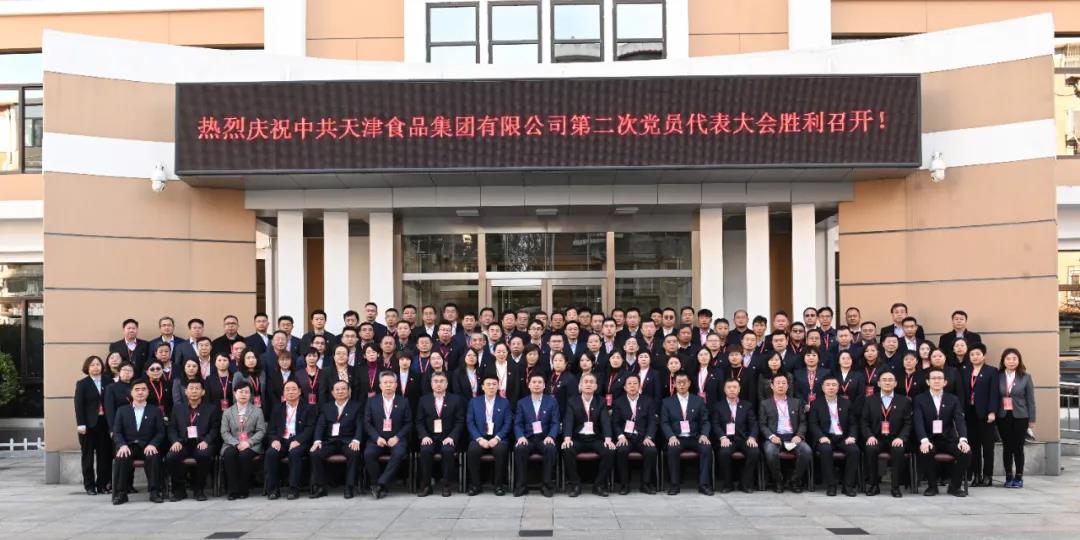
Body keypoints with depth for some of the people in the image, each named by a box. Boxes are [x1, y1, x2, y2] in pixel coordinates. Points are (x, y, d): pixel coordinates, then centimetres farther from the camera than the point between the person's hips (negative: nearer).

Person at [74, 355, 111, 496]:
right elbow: (79, 405, -4)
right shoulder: (82, 384, 3)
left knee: (105, 456, 1)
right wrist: (81, 424, -13)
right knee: (88, 456, 4)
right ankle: (89, 485, 10)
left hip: (104, 423, 2)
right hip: (88, 424, -2)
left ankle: (102, 484, 10)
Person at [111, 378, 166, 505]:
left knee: (154, 457, -34)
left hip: (148, 447, -1)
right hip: (129, 446, 1)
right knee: (121, 458, -33)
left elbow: (161, 432, 5)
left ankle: (155, 492, -25)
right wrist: (122, 445, -14)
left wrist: (152, 444, -16)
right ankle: (121, 493, -22)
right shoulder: (122, 410, 15)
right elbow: (116, 432, 7)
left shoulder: (155, 411, 13)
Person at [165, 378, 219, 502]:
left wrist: (206, 441, -14)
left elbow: (215, 429, 4)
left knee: (204, 455, -37)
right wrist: (175, 441, -7)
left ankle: (199, 489, -15)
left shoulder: (211, 409, 14)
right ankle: (179, 490, -8)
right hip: (183, 443, 2)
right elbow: (172, 428, 14)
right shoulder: (178, 409, 22)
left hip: (201, 444, -2)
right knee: (170, 457, -29)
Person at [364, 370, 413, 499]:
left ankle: (381, 483, -27)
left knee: (399, 453, -34)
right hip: (377, 439, 1)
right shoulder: (372, 402, 11)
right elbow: (367, 423, 5)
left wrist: (397, 437, -11)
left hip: (396, 439, -1)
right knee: (368, 453, -30)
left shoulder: (403, 402, 8)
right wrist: (377, 438, -11)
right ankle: (377, 486, -17)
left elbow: (408, 423, 4)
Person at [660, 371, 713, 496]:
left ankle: (703, 484, -22)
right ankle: (674, 484, -22)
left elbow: (705, 421, 7)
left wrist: (704, 435, -14)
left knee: (707, 447, -29)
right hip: (676, 438, -1)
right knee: (672, 449, -34)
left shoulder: (699, 401, 12)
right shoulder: (667, 402, 9)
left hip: (695, 438, 1)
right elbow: (664, 423, 2)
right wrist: (671, 436, -17)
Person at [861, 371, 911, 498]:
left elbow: (908, 423, 3)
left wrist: (901, 438, -14)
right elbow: (864, 422, 6)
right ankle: (874, 484, -15)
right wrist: (870, 436, -12)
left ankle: (896, 486, -19)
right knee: (870, 449, -31)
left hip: (895, 439, -1)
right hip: (876, 438, 1)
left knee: (898, 450, -33)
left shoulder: (904, 401, 10)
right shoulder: (870, 400, 12)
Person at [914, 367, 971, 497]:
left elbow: (960, 421, -6)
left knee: (966, 452, -25)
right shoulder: (920, 399, 2)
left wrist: (963, 439, -26)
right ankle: (932, 485, -10)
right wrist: (924, 440, -31)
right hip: (930, 440, -2)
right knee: (925, 452, -34)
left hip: (949, 440, 2)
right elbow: (918, 422, -12)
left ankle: (954, 486, -3)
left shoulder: (953, 400, 8)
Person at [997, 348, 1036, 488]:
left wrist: (1032, 419, -2)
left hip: (1020, 416, -1)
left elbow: (1030, 399, 1)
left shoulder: (1025, 377, 0)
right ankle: (1009, 477, 12)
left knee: (1018, 447, 1)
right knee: (1007, 447, 4)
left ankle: (1019, 477, 11)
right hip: (1003, 417, 1)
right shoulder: (998, 377, 2)